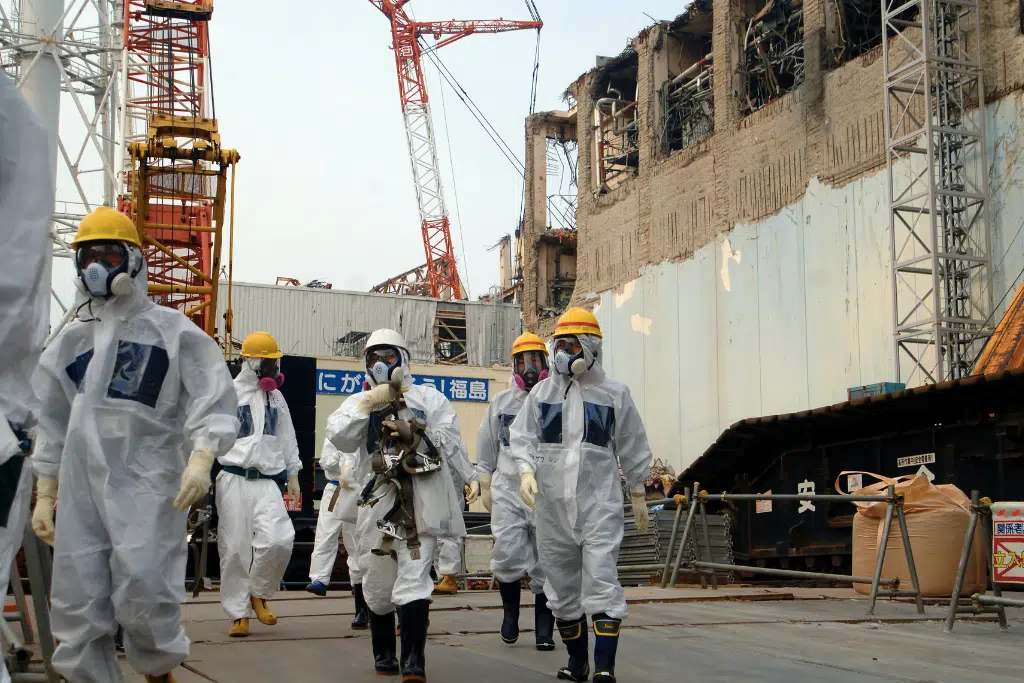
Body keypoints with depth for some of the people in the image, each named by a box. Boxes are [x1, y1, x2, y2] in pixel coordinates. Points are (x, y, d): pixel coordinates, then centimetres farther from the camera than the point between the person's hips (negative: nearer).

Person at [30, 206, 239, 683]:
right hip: (82, 485, 5)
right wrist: (45, 494, 19)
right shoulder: (70, 341, 18)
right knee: (76, 606, 2)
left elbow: (212, 397, -5)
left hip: (148, 481, -5)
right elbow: (52, 425, 22)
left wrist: (201, 456, -20)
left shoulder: (170, 329, 3)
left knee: (142, 592, -14)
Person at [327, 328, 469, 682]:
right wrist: (368, 405, -16)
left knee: (413, 580, -12)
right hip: (378, 501, 3)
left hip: (420, 500, -3)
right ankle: (383, 653, 31)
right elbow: (339, 437, -5)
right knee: (378, 585, 11)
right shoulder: (359, 402, 14)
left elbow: (449, 442, -3)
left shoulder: (429, 398, 9)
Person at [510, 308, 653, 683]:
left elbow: (632, 447, 9)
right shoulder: (542, 392, 8)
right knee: (563, 585, 10)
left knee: (601, 582, -12)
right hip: (552, 502, 3)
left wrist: (638, 494, 12)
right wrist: (526, 470, -12)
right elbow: (523, 436, 7)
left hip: (600, 502, -3)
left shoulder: (614, 393, 3)